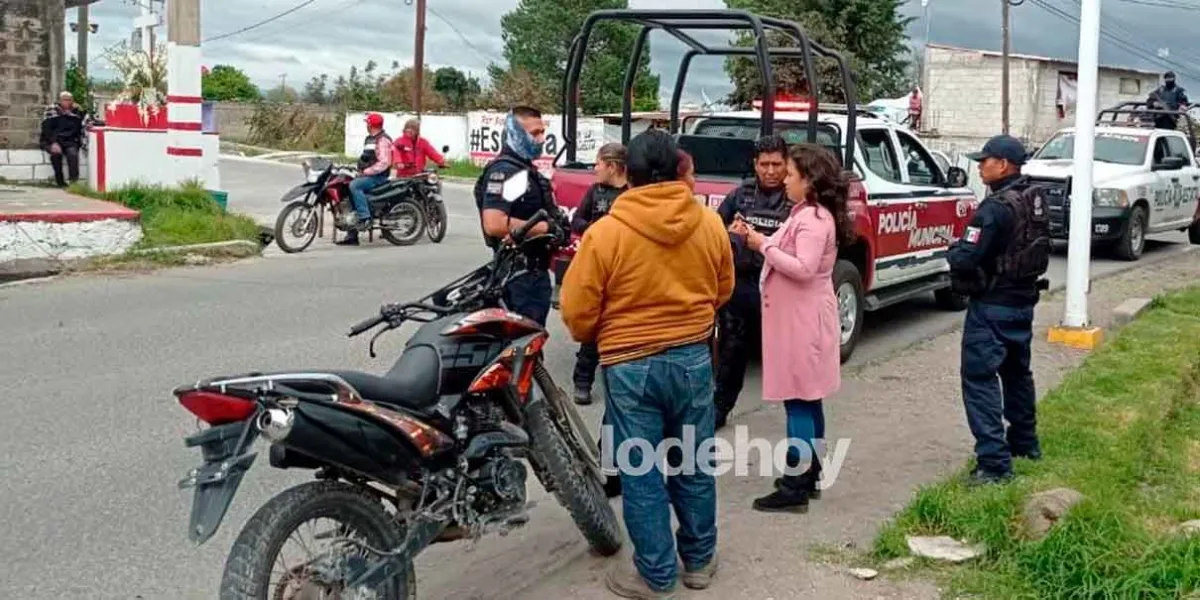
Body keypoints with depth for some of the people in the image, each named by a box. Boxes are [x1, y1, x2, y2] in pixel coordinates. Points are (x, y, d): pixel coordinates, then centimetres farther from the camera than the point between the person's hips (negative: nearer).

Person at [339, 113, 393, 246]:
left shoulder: (382, 140, -12)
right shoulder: (370, 139, 19)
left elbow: (384, 162, -23)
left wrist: (366, 172, -22)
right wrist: (359, 170, 10)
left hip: (378, 176, -10)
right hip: (368, 175, 10)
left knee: (354, 185, -32)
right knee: (350, 195, 6)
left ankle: (365, 217, -33)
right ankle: (352, 236, 9)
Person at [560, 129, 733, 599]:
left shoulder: (606, 232, -15)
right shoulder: (709, 224, -3)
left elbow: (577, 309, -10)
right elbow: (722, 290, 12)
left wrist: (592, 338, 12)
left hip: (631, 364, -4)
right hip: (693, 357, 4)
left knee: (641, 474, 7)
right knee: (693, 467, 16)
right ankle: (699, 560, 30)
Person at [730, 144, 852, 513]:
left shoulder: (813, 218, -17)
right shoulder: (807, 213, 15)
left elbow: (803, 268, -26)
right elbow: (789, 258, 12)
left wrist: (764, 246, -17)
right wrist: (756, 239, 3)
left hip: (804, 321, -11)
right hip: (798, 318, 11)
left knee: (799, 402, -8)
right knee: (807, 400, 15)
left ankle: (795, 488, -5)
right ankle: (808, 475, 24)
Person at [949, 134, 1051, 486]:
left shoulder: (996, 208, -23)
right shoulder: (1035, 201, 5)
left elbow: (965, 260, -26)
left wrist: (952, 251, -3)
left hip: (993, 305, -9)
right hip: (1024, 299, 9)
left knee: (980, 378, -7)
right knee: (1016, 371, 23)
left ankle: (994, 462, -11)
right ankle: (1025, 443, 38)